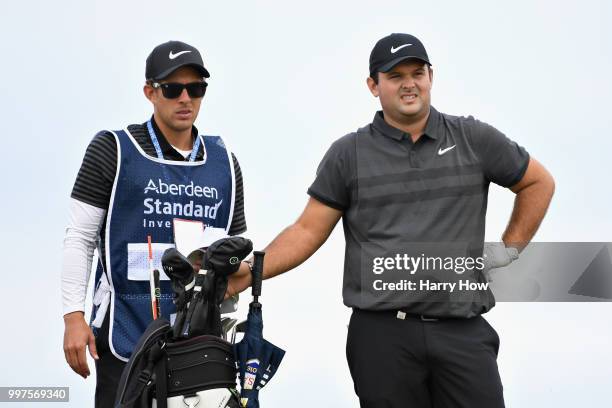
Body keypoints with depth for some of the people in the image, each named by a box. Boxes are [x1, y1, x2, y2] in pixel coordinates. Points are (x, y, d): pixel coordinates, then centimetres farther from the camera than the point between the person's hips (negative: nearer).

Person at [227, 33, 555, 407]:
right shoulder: (348, 154, 5)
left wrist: (510, 248, 9)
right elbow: (308, 230, 4)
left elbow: (539, 182, 17)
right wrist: (251, 272, -10)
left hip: (463, 332, 1)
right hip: (382, 335, 0)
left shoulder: (473, 139, 6)